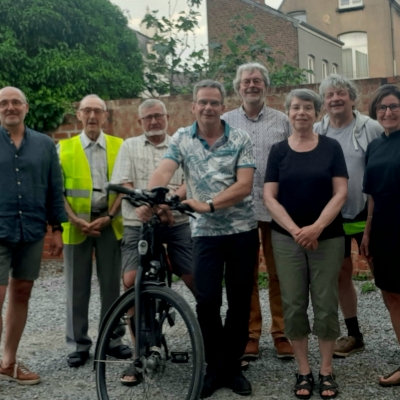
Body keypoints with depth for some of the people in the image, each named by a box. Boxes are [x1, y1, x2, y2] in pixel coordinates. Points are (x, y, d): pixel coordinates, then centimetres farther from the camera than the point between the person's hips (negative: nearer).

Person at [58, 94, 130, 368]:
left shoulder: (119, 146, 5)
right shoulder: (64, 148, 5)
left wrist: (109, 217, -9)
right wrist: (75, 220, -11)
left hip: (109, 223, 0)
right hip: (76, 225, 0)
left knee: (111, 284, 6)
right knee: (78, 287, 4)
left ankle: (113, 339, 17)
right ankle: (79, 344, 14)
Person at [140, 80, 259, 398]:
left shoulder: (240, 139, -2)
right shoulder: (181, 139, 3)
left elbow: (244, 185, -11)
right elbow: (164, 172, -12)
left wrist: (209, 204, -23)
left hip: (243, 230, 0)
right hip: (206, 232, 0)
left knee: (240, 301, 6)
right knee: (207, 302, -5)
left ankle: (233, 366, 23)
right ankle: (216, 367, 14)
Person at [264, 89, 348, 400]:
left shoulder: (331, 147, 2)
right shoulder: (279, 151, 4)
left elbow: (341, 193, -4)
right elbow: (270, 197, -2)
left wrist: (317, 227, -17)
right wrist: (294, 230, -14)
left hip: (328, 237, -1)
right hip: (287, 238, 1)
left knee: (326, 303, 2)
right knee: (293, 305, 3)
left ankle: (327, 371, 16)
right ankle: (303, 371, 15)